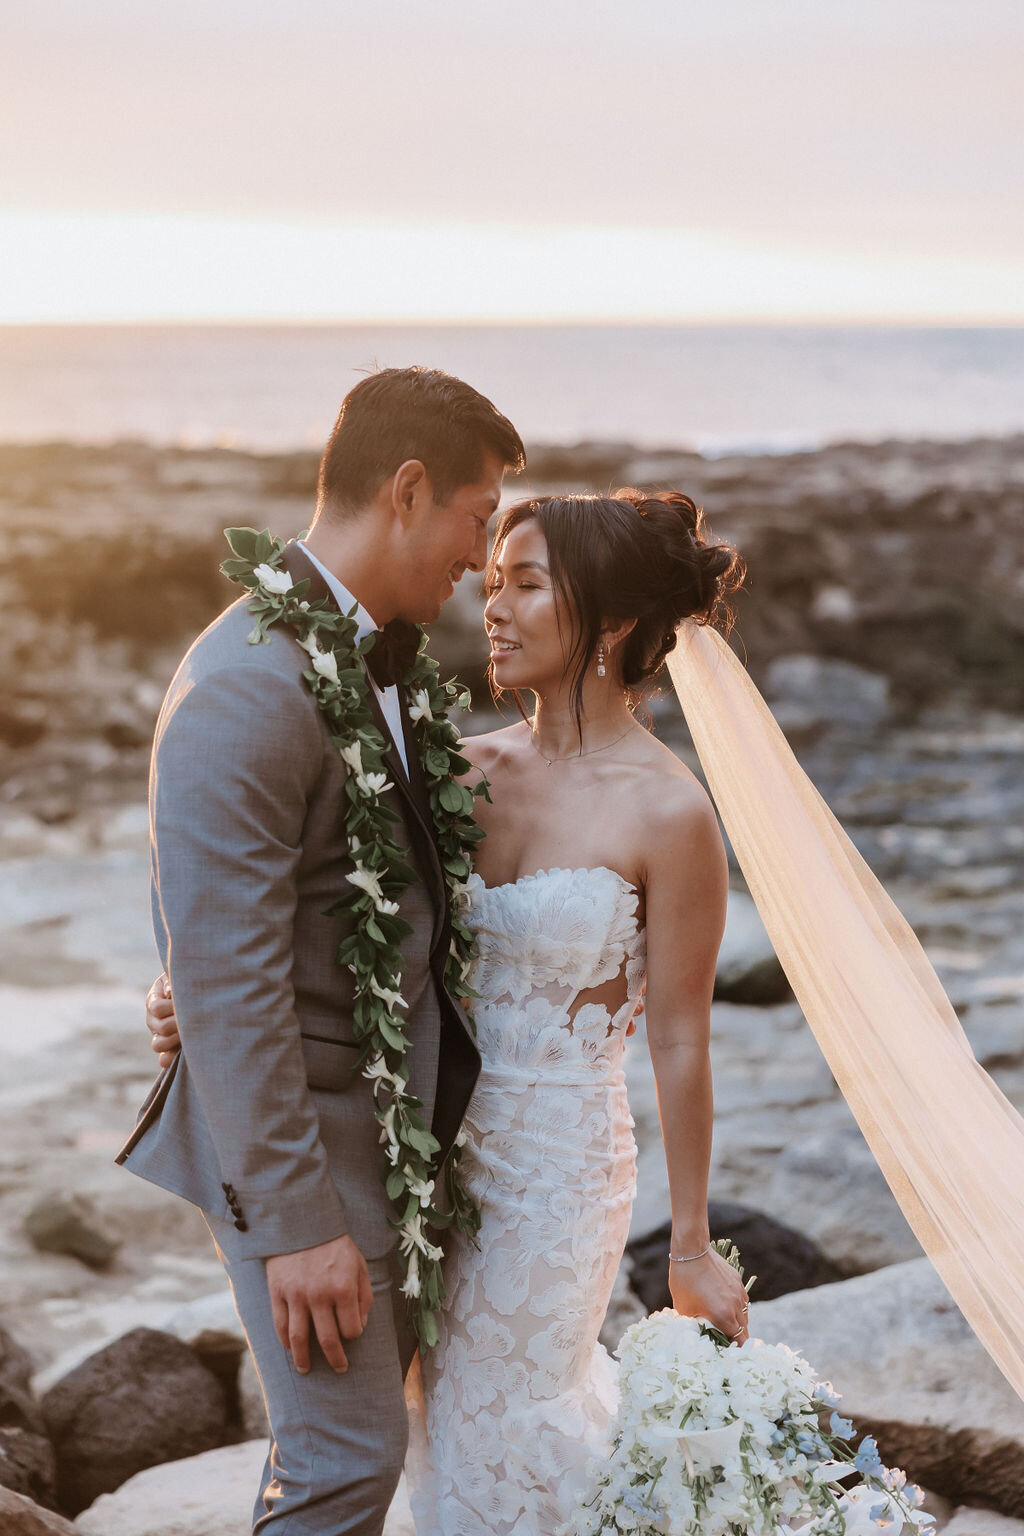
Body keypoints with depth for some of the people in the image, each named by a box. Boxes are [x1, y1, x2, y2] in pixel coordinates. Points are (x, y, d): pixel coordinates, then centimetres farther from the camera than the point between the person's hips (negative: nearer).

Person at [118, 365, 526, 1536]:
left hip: (395, 1110, 9)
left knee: (351, 1428, 20)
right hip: (301, 1132, -9)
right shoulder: (247, 694, -24)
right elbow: (226, 990, -25)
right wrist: (294, 1223, -22)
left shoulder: (368, 649, 6)